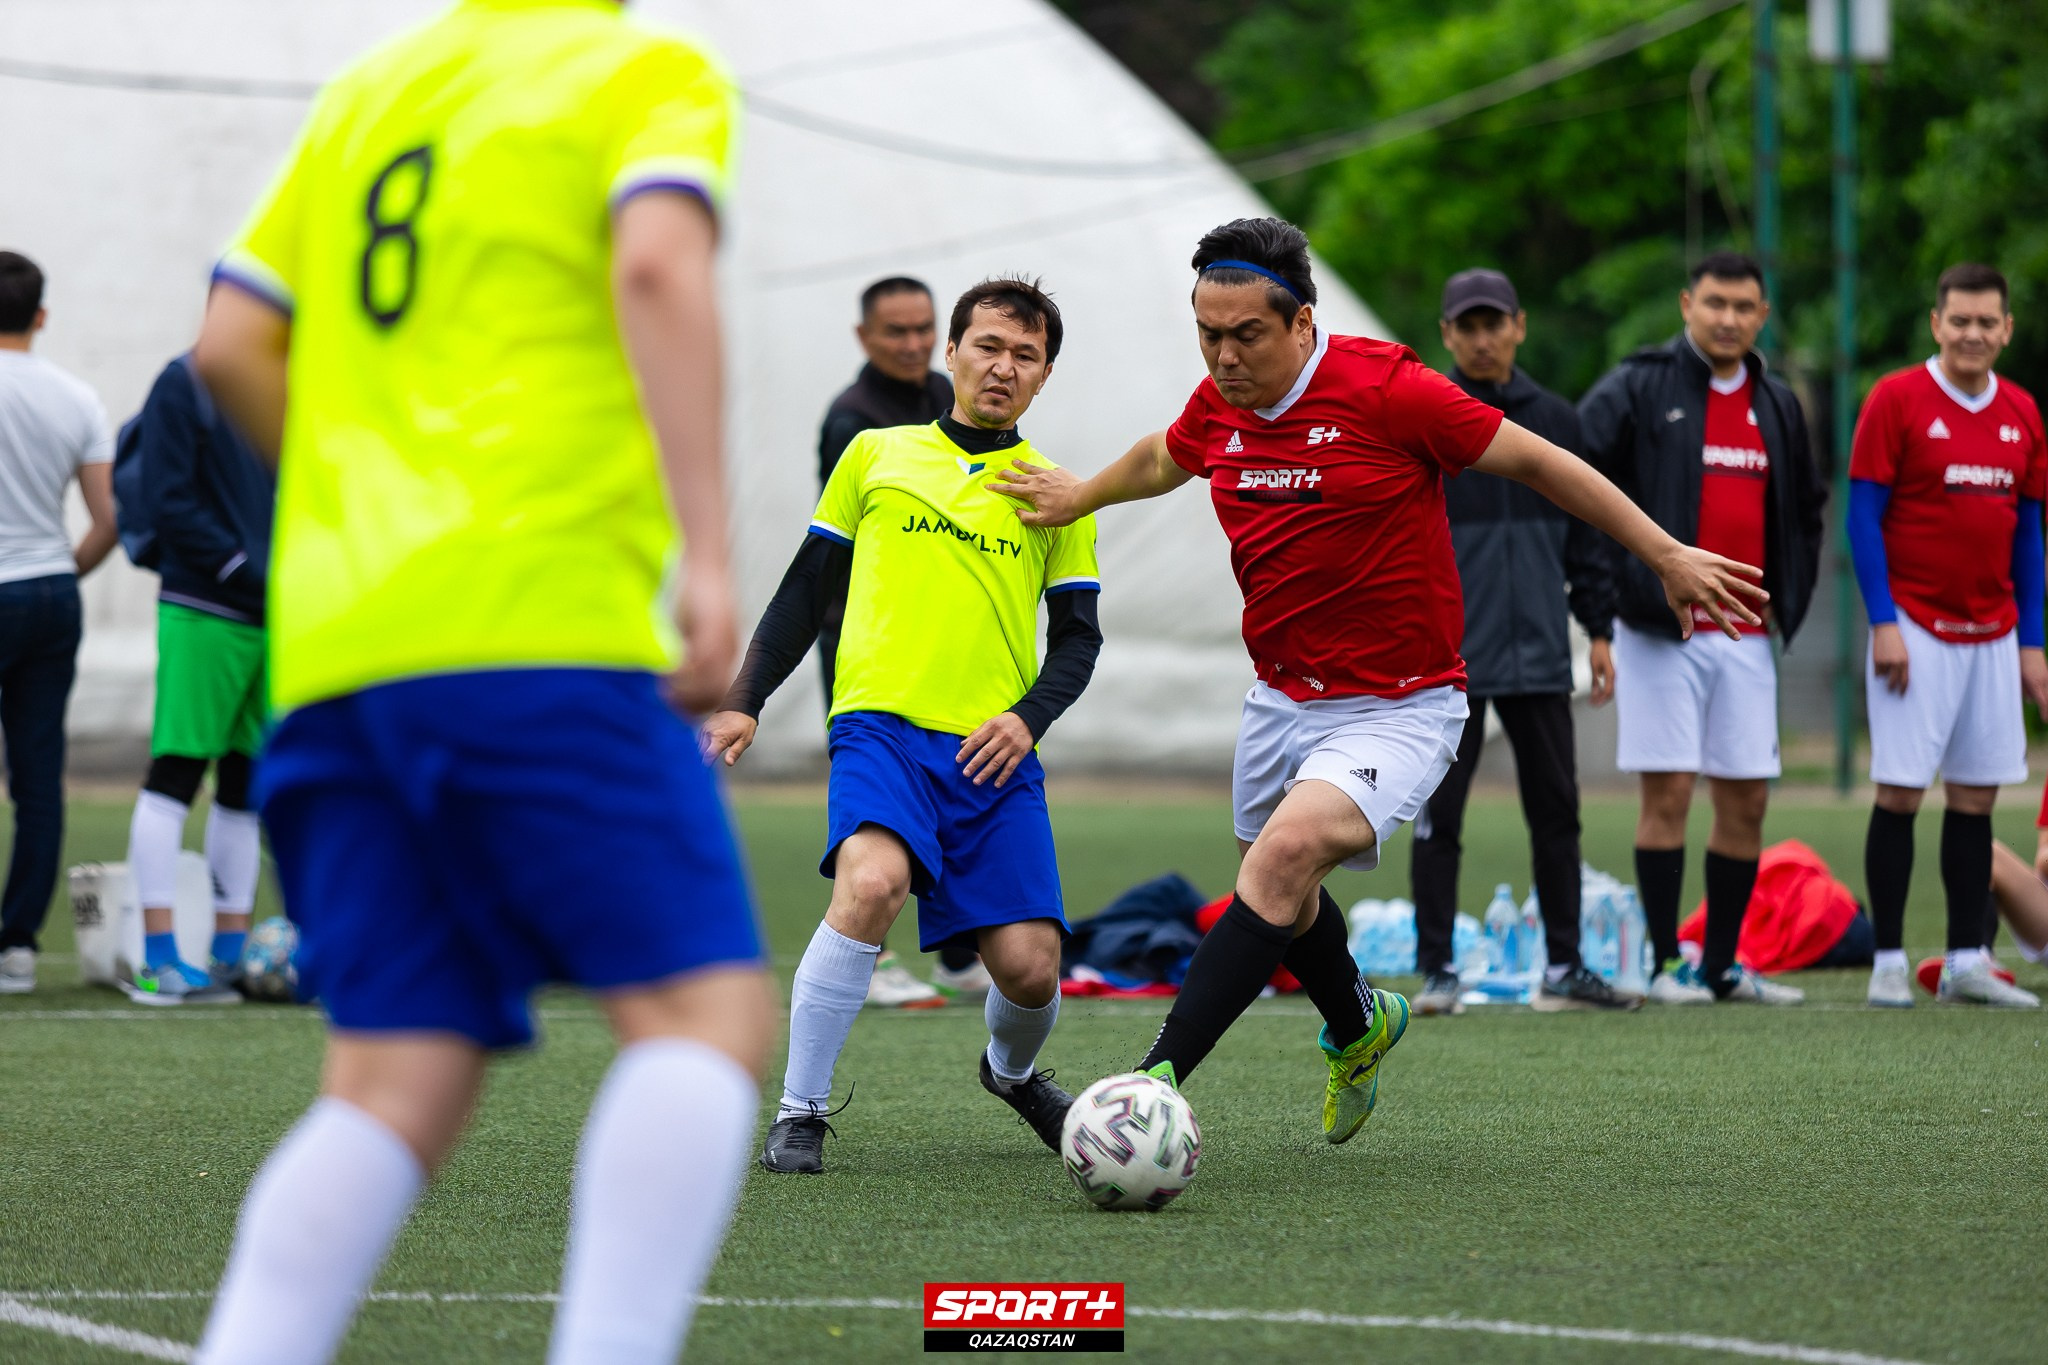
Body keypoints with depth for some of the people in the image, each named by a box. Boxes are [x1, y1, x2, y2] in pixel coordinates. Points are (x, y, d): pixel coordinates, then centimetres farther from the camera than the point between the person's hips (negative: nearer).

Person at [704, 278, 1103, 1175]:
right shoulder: (876, 454, 14)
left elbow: (1078, 635, 12)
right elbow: (804, 591, 17)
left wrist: (1029, 717, -7)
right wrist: (743, 702, 9)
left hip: (994, 752, 2)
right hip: (881, 725, -2)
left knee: (1029, 966, -7)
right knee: (871, 883, -31)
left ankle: (1011, 1071, 31)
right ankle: (799, 1115, -20)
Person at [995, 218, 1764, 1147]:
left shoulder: (1385, 389, -19)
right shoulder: (1218, 406, -2)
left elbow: (1538, 463, -11)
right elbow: (1161, 459, 24)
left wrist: (1666, 556, -7)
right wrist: (1078, 497, 37)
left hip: (1399, 707, -7)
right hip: (1281, 698, 7)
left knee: (1288, 852, -29)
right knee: (1282, 895, 22)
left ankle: (1158, 1080, -34)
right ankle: (1357, 1025, 54)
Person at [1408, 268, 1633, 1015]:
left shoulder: (1557, 421, 10)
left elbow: (1585, 529, 15)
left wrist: (1599, 629, 10)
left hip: (1538, 653, 4)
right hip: (1448, 661, -4)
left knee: (1556, 812, 6)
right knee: (1438, 817, -2)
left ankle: (1564, 968, 13)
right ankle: (1436, 972, 4)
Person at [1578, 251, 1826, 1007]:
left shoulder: (1777, 406, 14)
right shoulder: (1637, 389, -4)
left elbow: (1803, 510, 25)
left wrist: (1789, 597, 14)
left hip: (1747, 633, 5)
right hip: (1660, 627, -5)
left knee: (1746, 800, 5)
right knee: (1669, 791, -6)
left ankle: (1723, 965, 14)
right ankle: (1666, 964, 1)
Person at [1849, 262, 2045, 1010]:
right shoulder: (1896, 400, -5)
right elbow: (1863, 514, -6)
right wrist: (1882, 624, -13)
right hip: (1916, 629, -5)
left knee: (1976, 794, 6)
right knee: (1899, 792, -4)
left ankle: (1967, 961, 11)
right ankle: (1888, 962, 2)